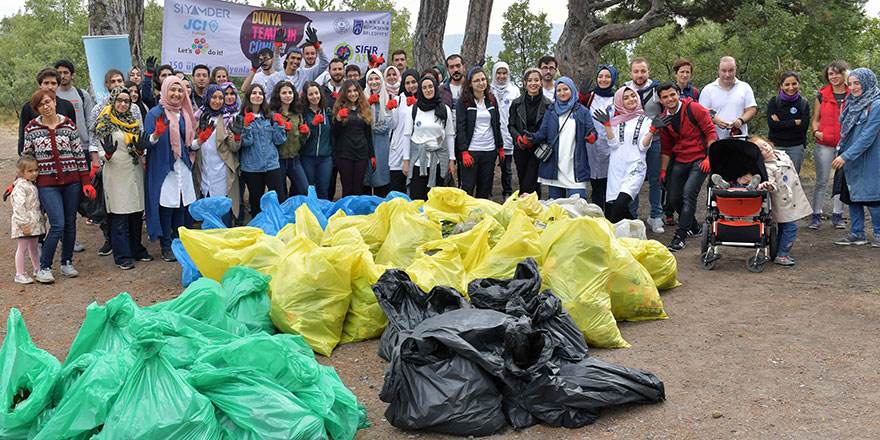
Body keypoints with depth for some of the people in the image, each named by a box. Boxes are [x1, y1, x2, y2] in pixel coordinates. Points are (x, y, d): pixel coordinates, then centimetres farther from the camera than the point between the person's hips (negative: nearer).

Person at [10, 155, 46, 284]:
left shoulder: (33, 185, 12)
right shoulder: (20, 186, -16)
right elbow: (19, 207, -21)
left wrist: (42, 219, 20)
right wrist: (25, 224, -23)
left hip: (35, 222, 8)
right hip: (24, 224, -8)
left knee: (33, 247, 19)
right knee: (22, 247, -4)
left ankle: (38, 269, 31)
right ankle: (19, 274, 1)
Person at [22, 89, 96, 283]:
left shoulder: (69, 125, 3)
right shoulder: (31, 129, 1)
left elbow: (79, 155, 5)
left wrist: (86, 182, 1)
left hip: (71, 181, 2)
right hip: (47, 183, -2)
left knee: (70, 223, 8)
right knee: (58, 225, -12)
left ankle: (67, 263, 24)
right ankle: (44, 268, 1)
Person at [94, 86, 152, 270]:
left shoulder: (134, 122, 14)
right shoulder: (106, 124, -2)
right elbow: (101, 152, -3)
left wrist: (141, 149, -6)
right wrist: (108, 154, -25)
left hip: (135, 172, 5)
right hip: (117, 174, -5)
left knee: (137, 213, 9)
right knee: (119, 216, -5)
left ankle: (137, 249, 22)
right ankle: (122, 256, 0)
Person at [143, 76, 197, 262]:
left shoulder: (184, 114, 14)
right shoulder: (155, 113, -4)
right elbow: (146, 143, -8)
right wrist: (157, 134, -27)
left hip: (183, 167, 6)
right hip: (163, 167, -5)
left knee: (182, 206, 7)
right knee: (166, 207, -4)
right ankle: (166, 247, 6)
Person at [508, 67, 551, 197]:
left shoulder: (548, 104, -1)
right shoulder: (517, 103, 7)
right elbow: (511, 125, 11)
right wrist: (518, 137, -10)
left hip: (538, 149, -3)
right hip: (521, 149, 3)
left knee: (529, 186, -12)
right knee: (522, 183, 9)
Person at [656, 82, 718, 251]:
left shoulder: (694, 109, -10)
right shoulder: (664, 119, 5)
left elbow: (711, 132, -9)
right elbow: (666, 147, 14)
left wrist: (709, 157, -14)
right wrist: (663, 170, 11)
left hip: (700, 159, -6)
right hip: (680, 161, 6)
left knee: (688, 193, -21)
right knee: (674, 199, 5)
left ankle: (679, 237, -18)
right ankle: (694, 227, 31)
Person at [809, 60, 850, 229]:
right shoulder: (822, 96, 7)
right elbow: (815, 119, 12)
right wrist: (816, 132, -7)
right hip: (824, 144, 0)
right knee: (822, 181, 1)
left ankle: (837, 215, 15)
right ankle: (816, 215, 9)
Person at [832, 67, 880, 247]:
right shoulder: (853, 102, 11)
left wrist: (846, 156, -20)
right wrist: (842, 153, 13)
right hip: (851, 158, 8)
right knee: (852, 196, 10)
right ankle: (857, 234, 19)